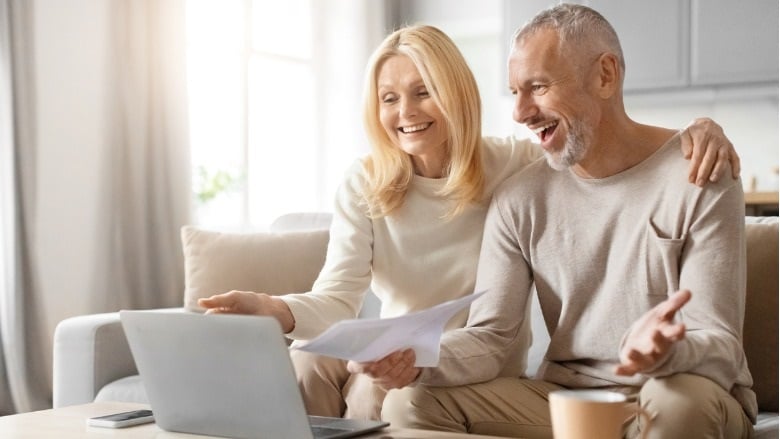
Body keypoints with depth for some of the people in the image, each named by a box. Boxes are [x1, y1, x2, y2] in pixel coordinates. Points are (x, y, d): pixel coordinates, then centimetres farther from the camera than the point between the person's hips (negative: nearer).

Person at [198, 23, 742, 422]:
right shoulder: (363, 185, -5)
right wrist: (277, 310, -40)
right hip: (401, 357, 3)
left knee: (373, 392, -29)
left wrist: (697, 128, -32)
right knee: (305, 365, -24)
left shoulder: (514, 165, -8)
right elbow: (338, 299, -16)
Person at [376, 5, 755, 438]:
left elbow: (721, 350, -14)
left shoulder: (698, 180, -10)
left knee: (679, 400, -38)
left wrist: (665, 353, -38)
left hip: (686, 402, -3)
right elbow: (490, 337, -3)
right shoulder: (518, 198, 1)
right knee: (410, 402, -14)